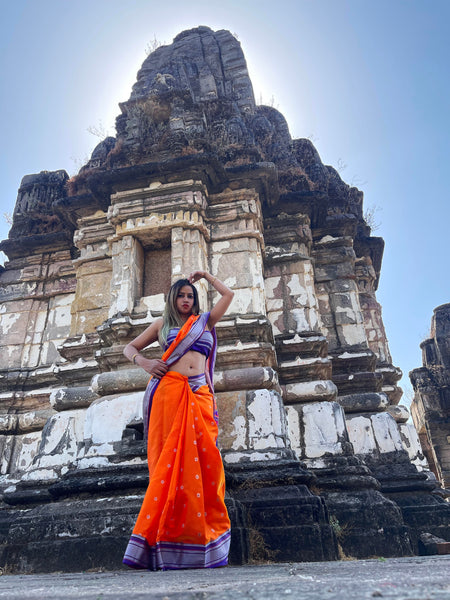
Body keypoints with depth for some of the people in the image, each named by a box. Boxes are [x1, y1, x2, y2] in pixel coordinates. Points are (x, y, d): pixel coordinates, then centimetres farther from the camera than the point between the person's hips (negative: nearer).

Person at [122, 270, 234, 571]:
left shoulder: (205, 321, 23)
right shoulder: (162, 324, 20)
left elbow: (229, 294, 26)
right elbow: (130, 347, 22)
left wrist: (205, 275, 33)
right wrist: (144, 362, 2)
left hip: (200, 396, 2)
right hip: (169, 391, -2)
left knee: (203, 459, -4)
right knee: (171, 460, -6)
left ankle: (203, 531, 3)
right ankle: (165, 536, -1)